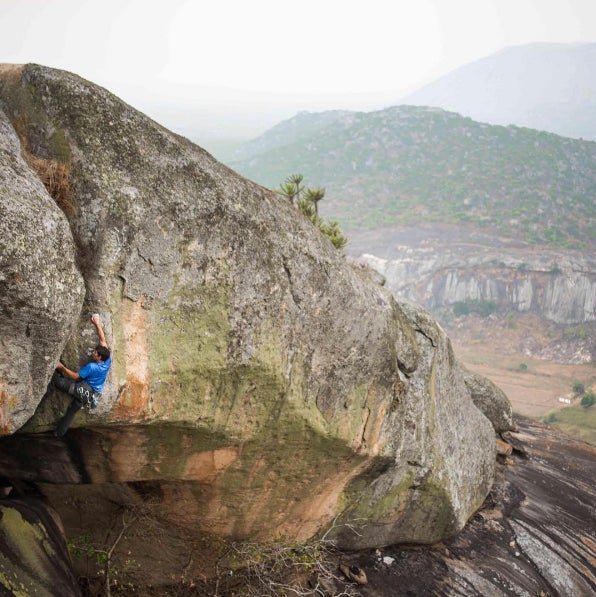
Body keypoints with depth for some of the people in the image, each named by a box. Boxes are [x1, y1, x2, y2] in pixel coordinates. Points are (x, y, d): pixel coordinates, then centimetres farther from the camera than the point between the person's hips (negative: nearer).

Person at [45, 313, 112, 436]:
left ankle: (41, 397, -2)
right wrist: (97, 324, 3)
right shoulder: (108, 361, -9)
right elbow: (103, 340, -2)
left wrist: (62, 367, -10)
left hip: (83, 390, -8)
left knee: (56, 379, -6)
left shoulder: (91, 367, -27)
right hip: (91, 394, 8)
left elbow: (75, 376, -18)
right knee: (71, 412, 21)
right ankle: (59, 433, 29)